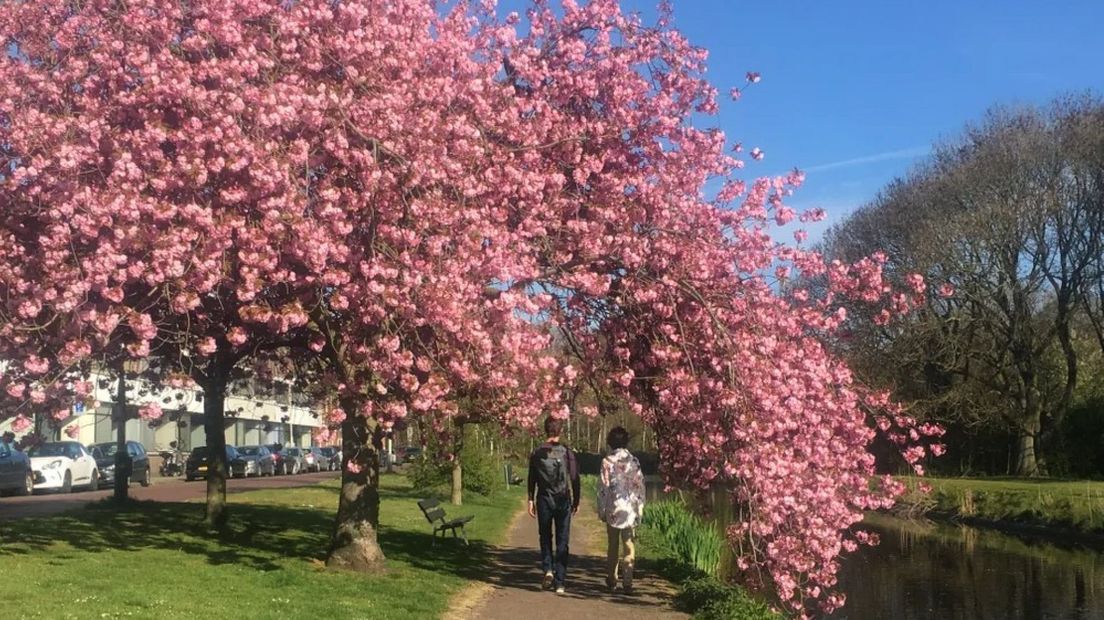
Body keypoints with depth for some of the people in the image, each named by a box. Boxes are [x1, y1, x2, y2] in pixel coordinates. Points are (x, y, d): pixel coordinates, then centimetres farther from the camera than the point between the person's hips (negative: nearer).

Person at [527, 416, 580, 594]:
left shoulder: (537, 453, -1)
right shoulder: (567, 452, -4)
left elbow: (532, 479, 1)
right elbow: (575, 479, -2)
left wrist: (531, 501, 6)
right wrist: (576, 501, 7)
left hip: (544, 500, 1)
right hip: (563, 501, -1)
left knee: (545, 537, 17)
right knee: (562, 541, 4)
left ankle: (548, 569, -4)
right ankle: (559, 583, 3)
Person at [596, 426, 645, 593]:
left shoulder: (608, 461, -7)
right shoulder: (634, 461, 1)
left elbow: (603, 487, -7)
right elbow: (640, 486, 2)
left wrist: (601, 510, 1)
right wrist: (640, 509, 10)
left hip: (613, 509, -1)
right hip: (630, 509, 1)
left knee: (612, 545, 13)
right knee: (629, 545, 4)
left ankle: (612, 579, 22)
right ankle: (627, 582, -4)